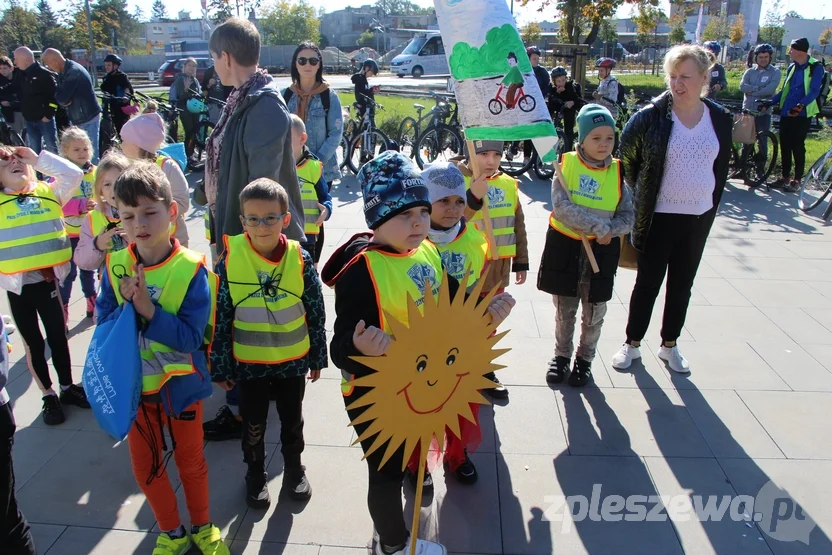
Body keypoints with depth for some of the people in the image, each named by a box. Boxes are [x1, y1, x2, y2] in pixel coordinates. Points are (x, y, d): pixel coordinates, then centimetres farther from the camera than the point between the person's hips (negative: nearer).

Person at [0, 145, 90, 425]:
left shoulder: (48, 193, 3)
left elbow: (73, 174, -6)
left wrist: (37, 158, -6)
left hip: (47, 282, 1)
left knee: (58, 337, 13)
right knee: (34, 343, 11)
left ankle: (67, 387, 30)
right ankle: (48, 396, 25)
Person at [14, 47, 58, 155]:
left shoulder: (44, 74, -11)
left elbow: (54, 95, -15)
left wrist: (48, 115, -16)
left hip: (45, 119, -7)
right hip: (29, 120, 7)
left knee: (51, 149, -1)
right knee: (34, 150, 12)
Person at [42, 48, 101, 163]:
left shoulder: (73, 72, -21)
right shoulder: (66, 70, 10)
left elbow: (62, 99, -22)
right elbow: (61, 93, 11)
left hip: (88, 119, -10)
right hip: (79, 118, 10)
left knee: (91, 154, -6)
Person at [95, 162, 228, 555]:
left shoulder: (191, 268, -20)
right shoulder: (115, 265, -9)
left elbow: (191, 337, -24)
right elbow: (103, 324, -8)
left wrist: (148, 309, -34)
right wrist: (128, 307, -27)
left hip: (180, 384, -3)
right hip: (134, 385, 3)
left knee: (191, 461, 18)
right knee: (145, 466, 18)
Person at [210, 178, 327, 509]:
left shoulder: (300, 258, -13)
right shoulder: (230, 259, -15)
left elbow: (316, 312, -3)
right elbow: (220, 316, -7)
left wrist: (317, 357, 2)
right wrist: (221, 366, -3)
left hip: (293, 359, 1)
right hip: (248, 362, 0)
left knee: (292, 420, 20)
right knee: (253, 424, 18)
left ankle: (294, 469, 44)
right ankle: (255, 475, 42)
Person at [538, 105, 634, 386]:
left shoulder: (618, 172, -2)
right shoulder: (566, 164, -7)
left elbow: (628, 217, -2)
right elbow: (562, 206, -19)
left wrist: (608, 231, -21)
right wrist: (599, 226, -24)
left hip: (602, 249, 1)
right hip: (565, 245, -1)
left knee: (594, 312, 12)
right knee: (564, 310, 13)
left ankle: (585, 359, 32)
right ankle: (562, 355, 32)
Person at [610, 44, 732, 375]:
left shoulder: (721, 119, 0)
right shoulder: (652, 116, -11)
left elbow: (722, 167, 12)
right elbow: (627, 158, -1)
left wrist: (711, 203, 10)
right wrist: (640, 197, 4)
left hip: (699, 217, 4)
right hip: (659, 215, -3)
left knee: (682, 284, 13)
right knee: (648, 282, 6)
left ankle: (669, 346, 29)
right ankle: (632, 344, 22)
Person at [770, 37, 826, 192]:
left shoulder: (816, 67, -7)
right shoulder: (792, 67, 12)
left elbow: (814, 91, -16)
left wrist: (800, 106, -30)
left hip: (802, 114, -6)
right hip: (786, 113, 6)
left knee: (798, 146, -3)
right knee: (785, 145, 8)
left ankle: (797, 180, 5)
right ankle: (785, 177, 18)